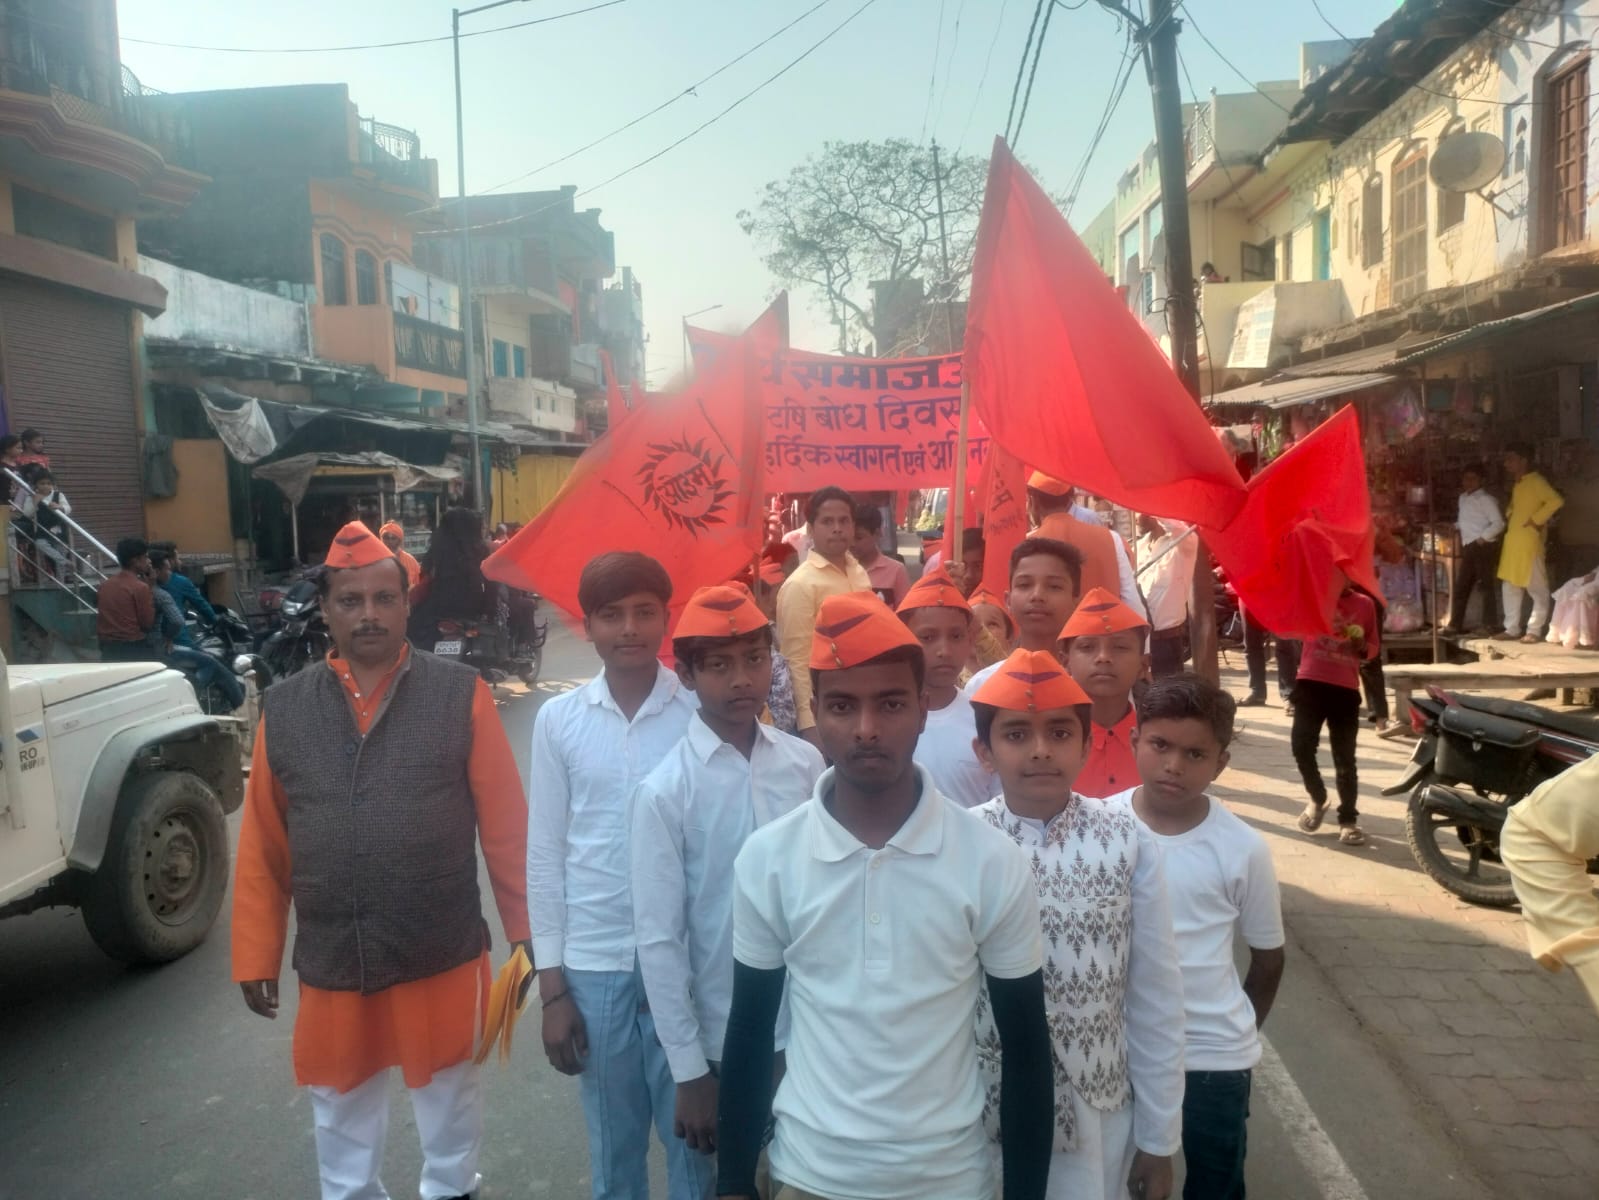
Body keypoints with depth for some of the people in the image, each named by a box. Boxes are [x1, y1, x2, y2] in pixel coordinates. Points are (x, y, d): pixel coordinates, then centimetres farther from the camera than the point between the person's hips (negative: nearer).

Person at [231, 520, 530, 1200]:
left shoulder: (461, 696, -9)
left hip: (442, 956, -2)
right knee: (340, 1109, 22)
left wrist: (525, 932, -4)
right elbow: (262, 847, 2)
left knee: (448, 1095, 20)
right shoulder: (283, 709, -1)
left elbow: (505, 827, -7)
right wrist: (256, 957, 4)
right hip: (330, 962, 2)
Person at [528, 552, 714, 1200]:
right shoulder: (558, 719, -2)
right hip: (592, 964, 2)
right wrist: (551, 984, 2)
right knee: (612, 1146, 18)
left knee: (694, 1137, 12)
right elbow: (544, 855, 2)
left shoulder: (700, 714, -7)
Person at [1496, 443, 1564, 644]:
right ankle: (1512, 629, 16)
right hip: (1512, 542, 9)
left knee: (1537, 588, 0)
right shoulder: (1517, 484, 14)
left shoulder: (1536, 481, -11)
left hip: (1529, 542, -9)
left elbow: (1556, 501, -26)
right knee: (1510, 586, 10)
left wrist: (1536, 520, -21)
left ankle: (1534, 631, 3)